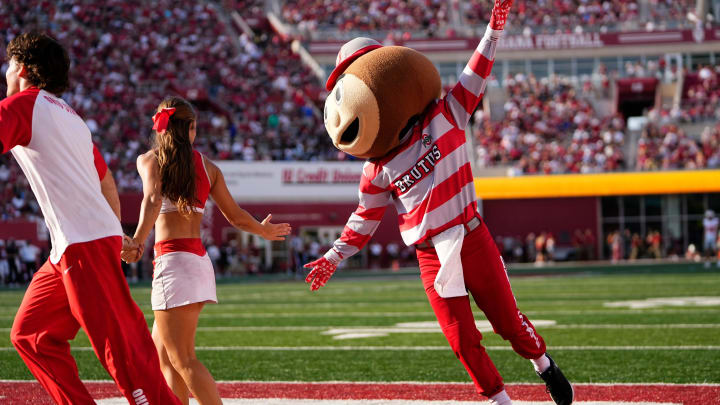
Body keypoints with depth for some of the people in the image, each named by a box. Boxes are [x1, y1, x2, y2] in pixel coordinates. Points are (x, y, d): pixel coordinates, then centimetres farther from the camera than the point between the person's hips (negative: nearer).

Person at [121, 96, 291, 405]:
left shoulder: (150, 159, 1)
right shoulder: (207, 167, 14)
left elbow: (153, 200, -19)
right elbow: (235, 216, 19)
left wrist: (138, 240, -30)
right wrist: (264, 231, 38)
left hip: (172, 260, -6)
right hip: (199, 260, 6)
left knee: (182, 359, -6)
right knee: (162, 353, 16)